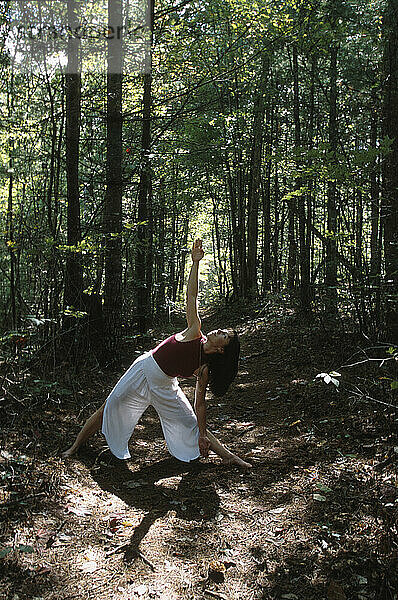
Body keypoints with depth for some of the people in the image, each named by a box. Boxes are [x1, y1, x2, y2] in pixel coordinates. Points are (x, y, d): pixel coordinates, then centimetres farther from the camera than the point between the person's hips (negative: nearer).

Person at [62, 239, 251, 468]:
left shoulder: (204, 370, -13)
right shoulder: (195, 333, -16)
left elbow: (200, 403, -7)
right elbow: (192, 295, -19)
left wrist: (203, 435, -9)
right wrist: (196, 262, -26)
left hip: (165, 388, 0)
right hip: (144, 371, 0)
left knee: (191, 424, 1)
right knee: (109, 409, 5)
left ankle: (228, 455, 15)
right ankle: (76, 445, 23)